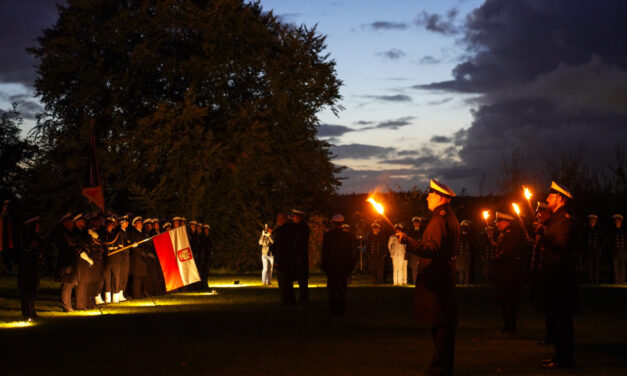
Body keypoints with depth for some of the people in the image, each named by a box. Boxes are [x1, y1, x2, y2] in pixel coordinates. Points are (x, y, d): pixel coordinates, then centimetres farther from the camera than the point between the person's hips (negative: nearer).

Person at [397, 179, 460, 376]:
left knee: (439, 325, -8)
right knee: (445, 324, 14)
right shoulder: (450, 218, 17)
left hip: (435, 278, -11)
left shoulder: (439, 220, -16)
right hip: (445, 277, 11)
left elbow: (432, 250, -27)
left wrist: (409, 241, -36)